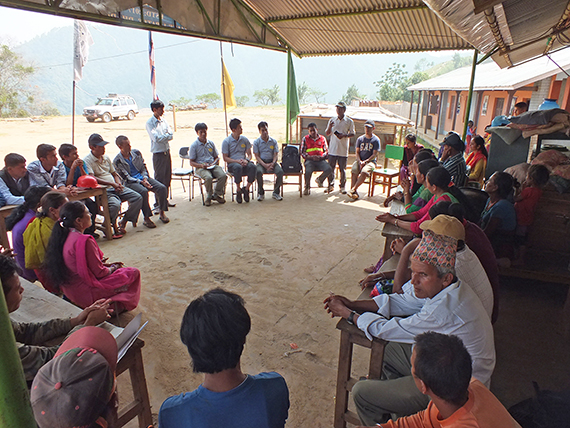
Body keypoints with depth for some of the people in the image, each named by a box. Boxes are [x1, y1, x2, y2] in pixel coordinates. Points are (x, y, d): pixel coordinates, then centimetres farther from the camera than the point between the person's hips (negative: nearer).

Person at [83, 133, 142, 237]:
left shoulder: (106, 158, 18)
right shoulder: (87, 161, -6)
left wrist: (118, 183, 3)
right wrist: (112, 184, -21)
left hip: (115, 187, 7)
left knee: (138, 198, -8)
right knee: (115, 204, -36)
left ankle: (123, 222, 1)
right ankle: (113, 226, -8)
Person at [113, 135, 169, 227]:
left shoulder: (136, 153, 9)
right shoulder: (117, 161, -4)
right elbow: (126, 178, -8)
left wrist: (145, 178, -6)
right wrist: (141, 182, -19)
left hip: (143, 178, 5)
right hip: (130, 182, -5)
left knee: (162, 188, -19)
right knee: (143, 191, -37)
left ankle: (161, 212, -3)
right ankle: (146, 218, -25)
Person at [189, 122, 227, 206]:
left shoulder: (211, 143, 13)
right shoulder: (194, 145, 1)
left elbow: (217, 157, 20)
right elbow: (191, 162, 2)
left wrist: (215, 162, -4)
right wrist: (201, 165, -16)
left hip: (213, 166, 3)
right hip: (201, 168, -3)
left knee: (223, 175, -26)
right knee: (208, 178, -36)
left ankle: (216, 194, -3)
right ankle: (209, 196, -7)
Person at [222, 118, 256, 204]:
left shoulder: (244, 140, 12)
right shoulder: (226, 141, 0)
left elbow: (249, 154, 12)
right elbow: (225, 158, -2)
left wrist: (246, 160, -12)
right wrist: (237, 161, -18)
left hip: (244, 162, 3)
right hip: (232, 164, -3)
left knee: (252, 166, -32)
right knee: (238, 167, -40)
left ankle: (246, 189, -14)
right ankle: (238, 190, -19)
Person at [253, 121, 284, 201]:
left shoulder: (273, 141, 9)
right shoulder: (256, 142, 4)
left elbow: (276, 155, 5)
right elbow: (257, 156, -2)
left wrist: (272, 164, -16)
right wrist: (265, 165, -17)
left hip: (272, 162, 2)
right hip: (261, 162, -1)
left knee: (280, 171, -29)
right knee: (259, 172, -35)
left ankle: (276, 192, -11)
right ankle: (261, 193, -15)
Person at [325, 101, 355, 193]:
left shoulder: (349, 121, 3)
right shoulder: (332, 120, 10)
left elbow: (352, 134, 4)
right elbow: (327, 134, 11)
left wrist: (344, 135, -15)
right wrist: (329, 127, -9)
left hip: (343, 149, -2)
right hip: (332, 149, 2)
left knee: (342, 169, 4)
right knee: (330, 168, 3)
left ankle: (342, 186, 15)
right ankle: (331, 185, 15)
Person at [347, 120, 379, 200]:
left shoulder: (376, 140, 1)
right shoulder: (360, 139, 13)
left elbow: (375, 154, -5)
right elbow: (357, 152, 9)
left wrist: (365, 161, -16)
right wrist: (359, 161, -10)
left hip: (370, 161, -3)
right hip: (359, 160, 3)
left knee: (364, 172, -35)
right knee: (354, 171, -29)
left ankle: (353, 189, -34)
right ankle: (355, 193, -34)